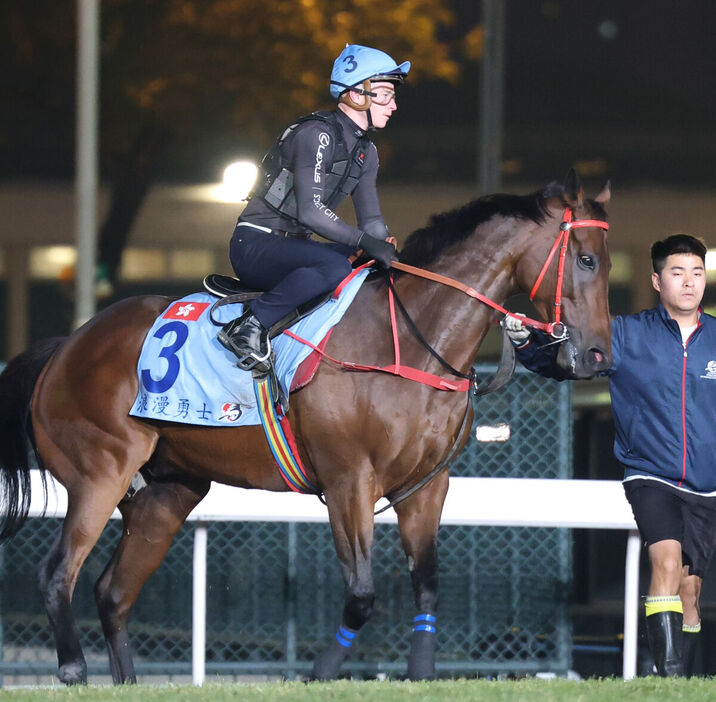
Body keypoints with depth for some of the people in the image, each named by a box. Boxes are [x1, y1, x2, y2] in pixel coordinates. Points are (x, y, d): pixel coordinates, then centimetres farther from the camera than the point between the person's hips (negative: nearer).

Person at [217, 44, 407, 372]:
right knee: (335, 267, -34)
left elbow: (371, 219, 12)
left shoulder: (365, 151, 12)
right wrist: (364, 240, -29)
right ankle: (248, 326, -29)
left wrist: (387, 247, -9)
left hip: (293, 247, 10)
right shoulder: (317, 135, -17)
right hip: (255, 247, -10)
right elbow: (310, 211, -26)